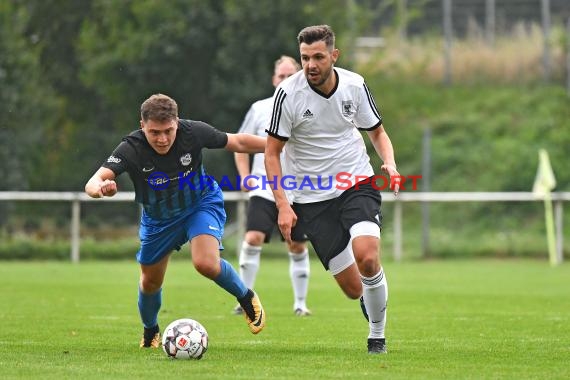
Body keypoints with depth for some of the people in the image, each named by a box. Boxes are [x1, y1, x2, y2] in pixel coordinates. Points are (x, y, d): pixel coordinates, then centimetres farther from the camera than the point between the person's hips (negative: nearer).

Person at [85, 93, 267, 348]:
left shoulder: (193, 133, -29)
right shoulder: (131, 148, -32)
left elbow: (237, 143, -11)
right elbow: (93, 183, -44)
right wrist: (101, 188, -67)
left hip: (202, 204, -2)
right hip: (157, 219, 2)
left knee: (206, 264, -26)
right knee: (150, 282, 15)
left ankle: (246, 298, 5)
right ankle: (150, 332, 47)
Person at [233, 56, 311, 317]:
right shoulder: (259, 109, 4)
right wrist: (245, 176, -3)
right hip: (263, 191, -1)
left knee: (297, 247, 6)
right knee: (253, 239, -19)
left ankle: (300, 303, 20)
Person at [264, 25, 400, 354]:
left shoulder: (354, 85, -3)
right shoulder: (288, 94, -11)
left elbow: (377, 131, 13)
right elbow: (272, 152, -4)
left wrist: (390, 165, -7)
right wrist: (283, 205, -12)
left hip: (358, 183, 1)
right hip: (312, 199, -1)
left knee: (367, 256, -27)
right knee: (353, 288, -6)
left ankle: (378, 335, -5)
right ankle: (371, 301, 33)